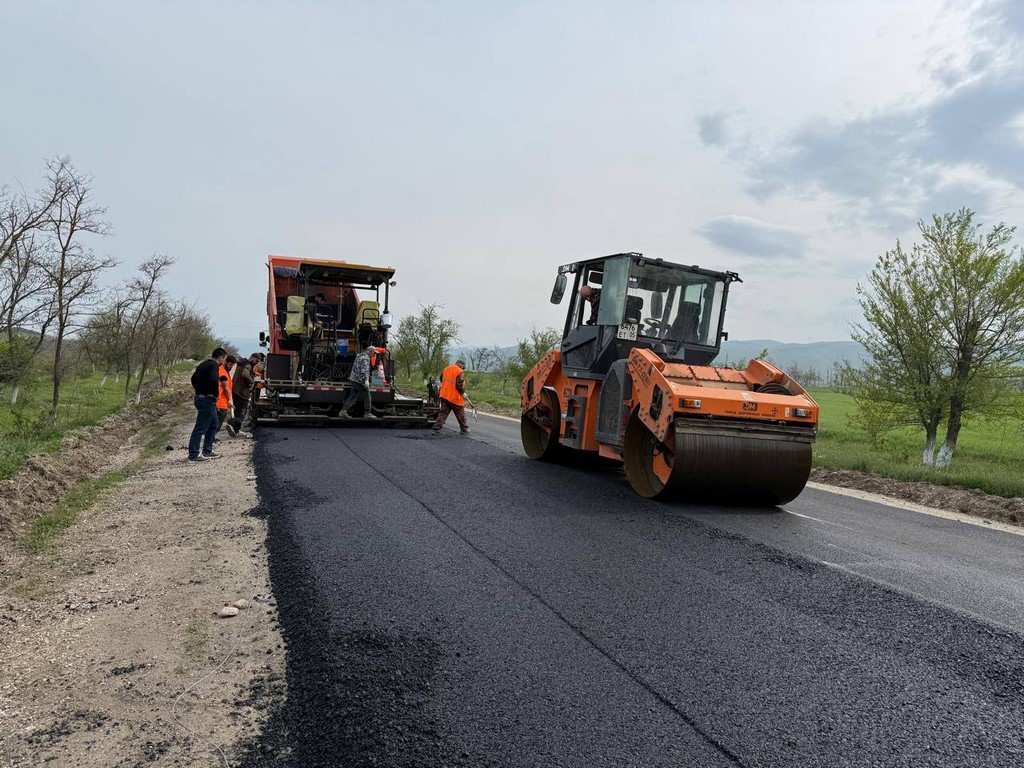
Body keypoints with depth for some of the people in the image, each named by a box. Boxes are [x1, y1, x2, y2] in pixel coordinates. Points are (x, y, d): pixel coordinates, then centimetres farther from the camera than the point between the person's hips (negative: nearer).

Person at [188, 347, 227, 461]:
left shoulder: (203, 364, 16)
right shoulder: (214, 366, -14)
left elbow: (194, 378, 25)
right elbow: (214, 380, -30)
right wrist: (216, 394, -17)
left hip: (200, 397, 10)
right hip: (208, 400, -10)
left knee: (213, 424, 20)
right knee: (200, 428, -5)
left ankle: (207, 450, 25)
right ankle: (193, 455, -1)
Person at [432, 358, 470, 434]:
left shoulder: (446, 369, 9)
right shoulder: (460, 372, -14)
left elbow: (442, 380, 21)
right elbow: (460, 385, -19)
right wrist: (463, 393, -3)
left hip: (444, 396, 6)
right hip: (455, 397, -6)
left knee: (443, 412, 9)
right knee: (460, 414, 9)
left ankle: (436, 427, 1)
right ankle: (464, 429, 21)